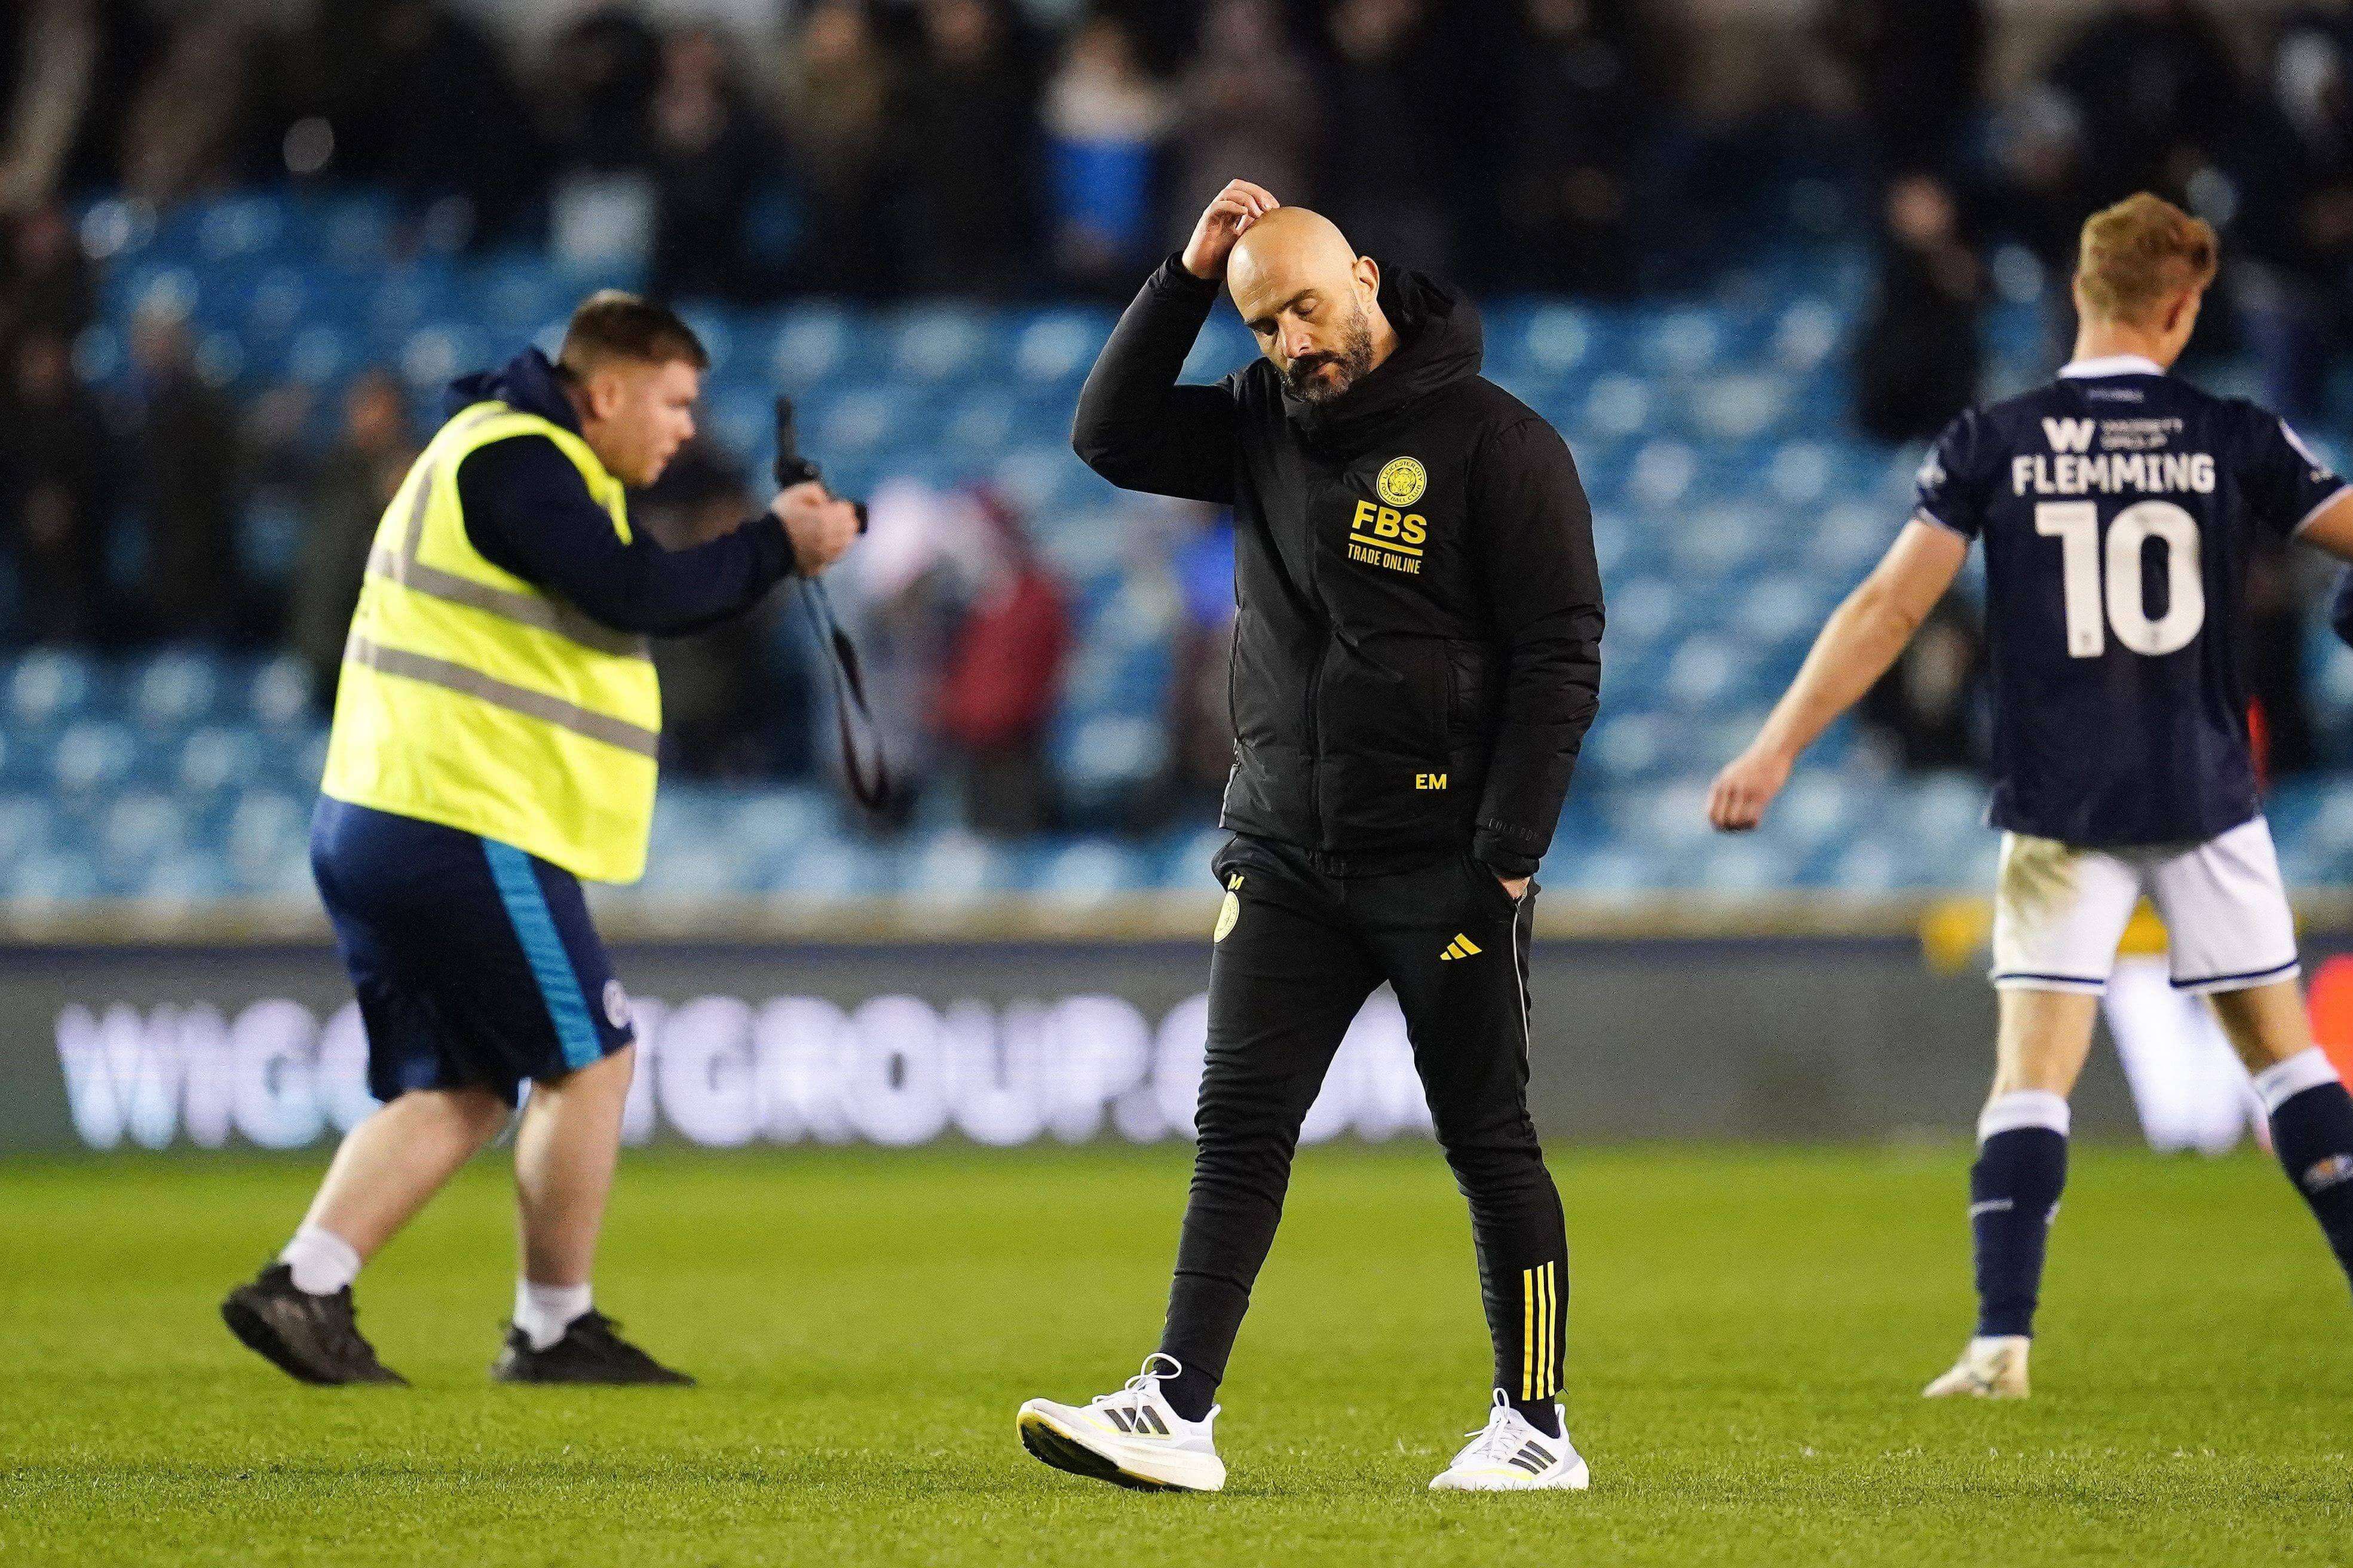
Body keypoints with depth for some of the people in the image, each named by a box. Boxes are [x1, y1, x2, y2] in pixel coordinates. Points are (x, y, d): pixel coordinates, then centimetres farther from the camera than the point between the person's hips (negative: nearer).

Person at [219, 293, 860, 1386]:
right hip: (465, 829, -11)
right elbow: (637, 598, -21)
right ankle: (554, 1329, 5)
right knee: (589, 1059, -1)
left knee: (456, 1089, 11)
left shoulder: (527, 462, 21)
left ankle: (303, 1286, -1)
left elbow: (635, 599, 20)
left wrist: (774, 548, 6)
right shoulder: (512, 461, -12)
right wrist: (776, 545, -9)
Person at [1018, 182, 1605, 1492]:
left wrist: (1505, 859, -16)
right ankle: (1177, 1410, -8)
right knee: (1241, 1126, -3)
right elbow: (1112, 438, 7)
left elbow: (1561, 660, -11)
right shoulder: (1266, 426, 8)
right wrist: (1186, 280, -3)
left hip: (1443, 866, -5)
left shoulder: (1498, 443, -9)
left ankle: (1537, 1425, 12)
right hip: (1284, 855, 5)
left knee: (1489, 1141, 3)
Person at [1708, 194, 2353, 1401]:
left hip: (2060, 812, -1)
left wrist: (1777, 748, -3)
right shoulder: (2234, 440, -2)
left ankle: (2002, 1339, -14)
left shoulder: (1992, 444, -3)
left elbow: (1888, 609, -6)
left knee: (2033, 1072, -2)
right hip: (2205, 801, 1)